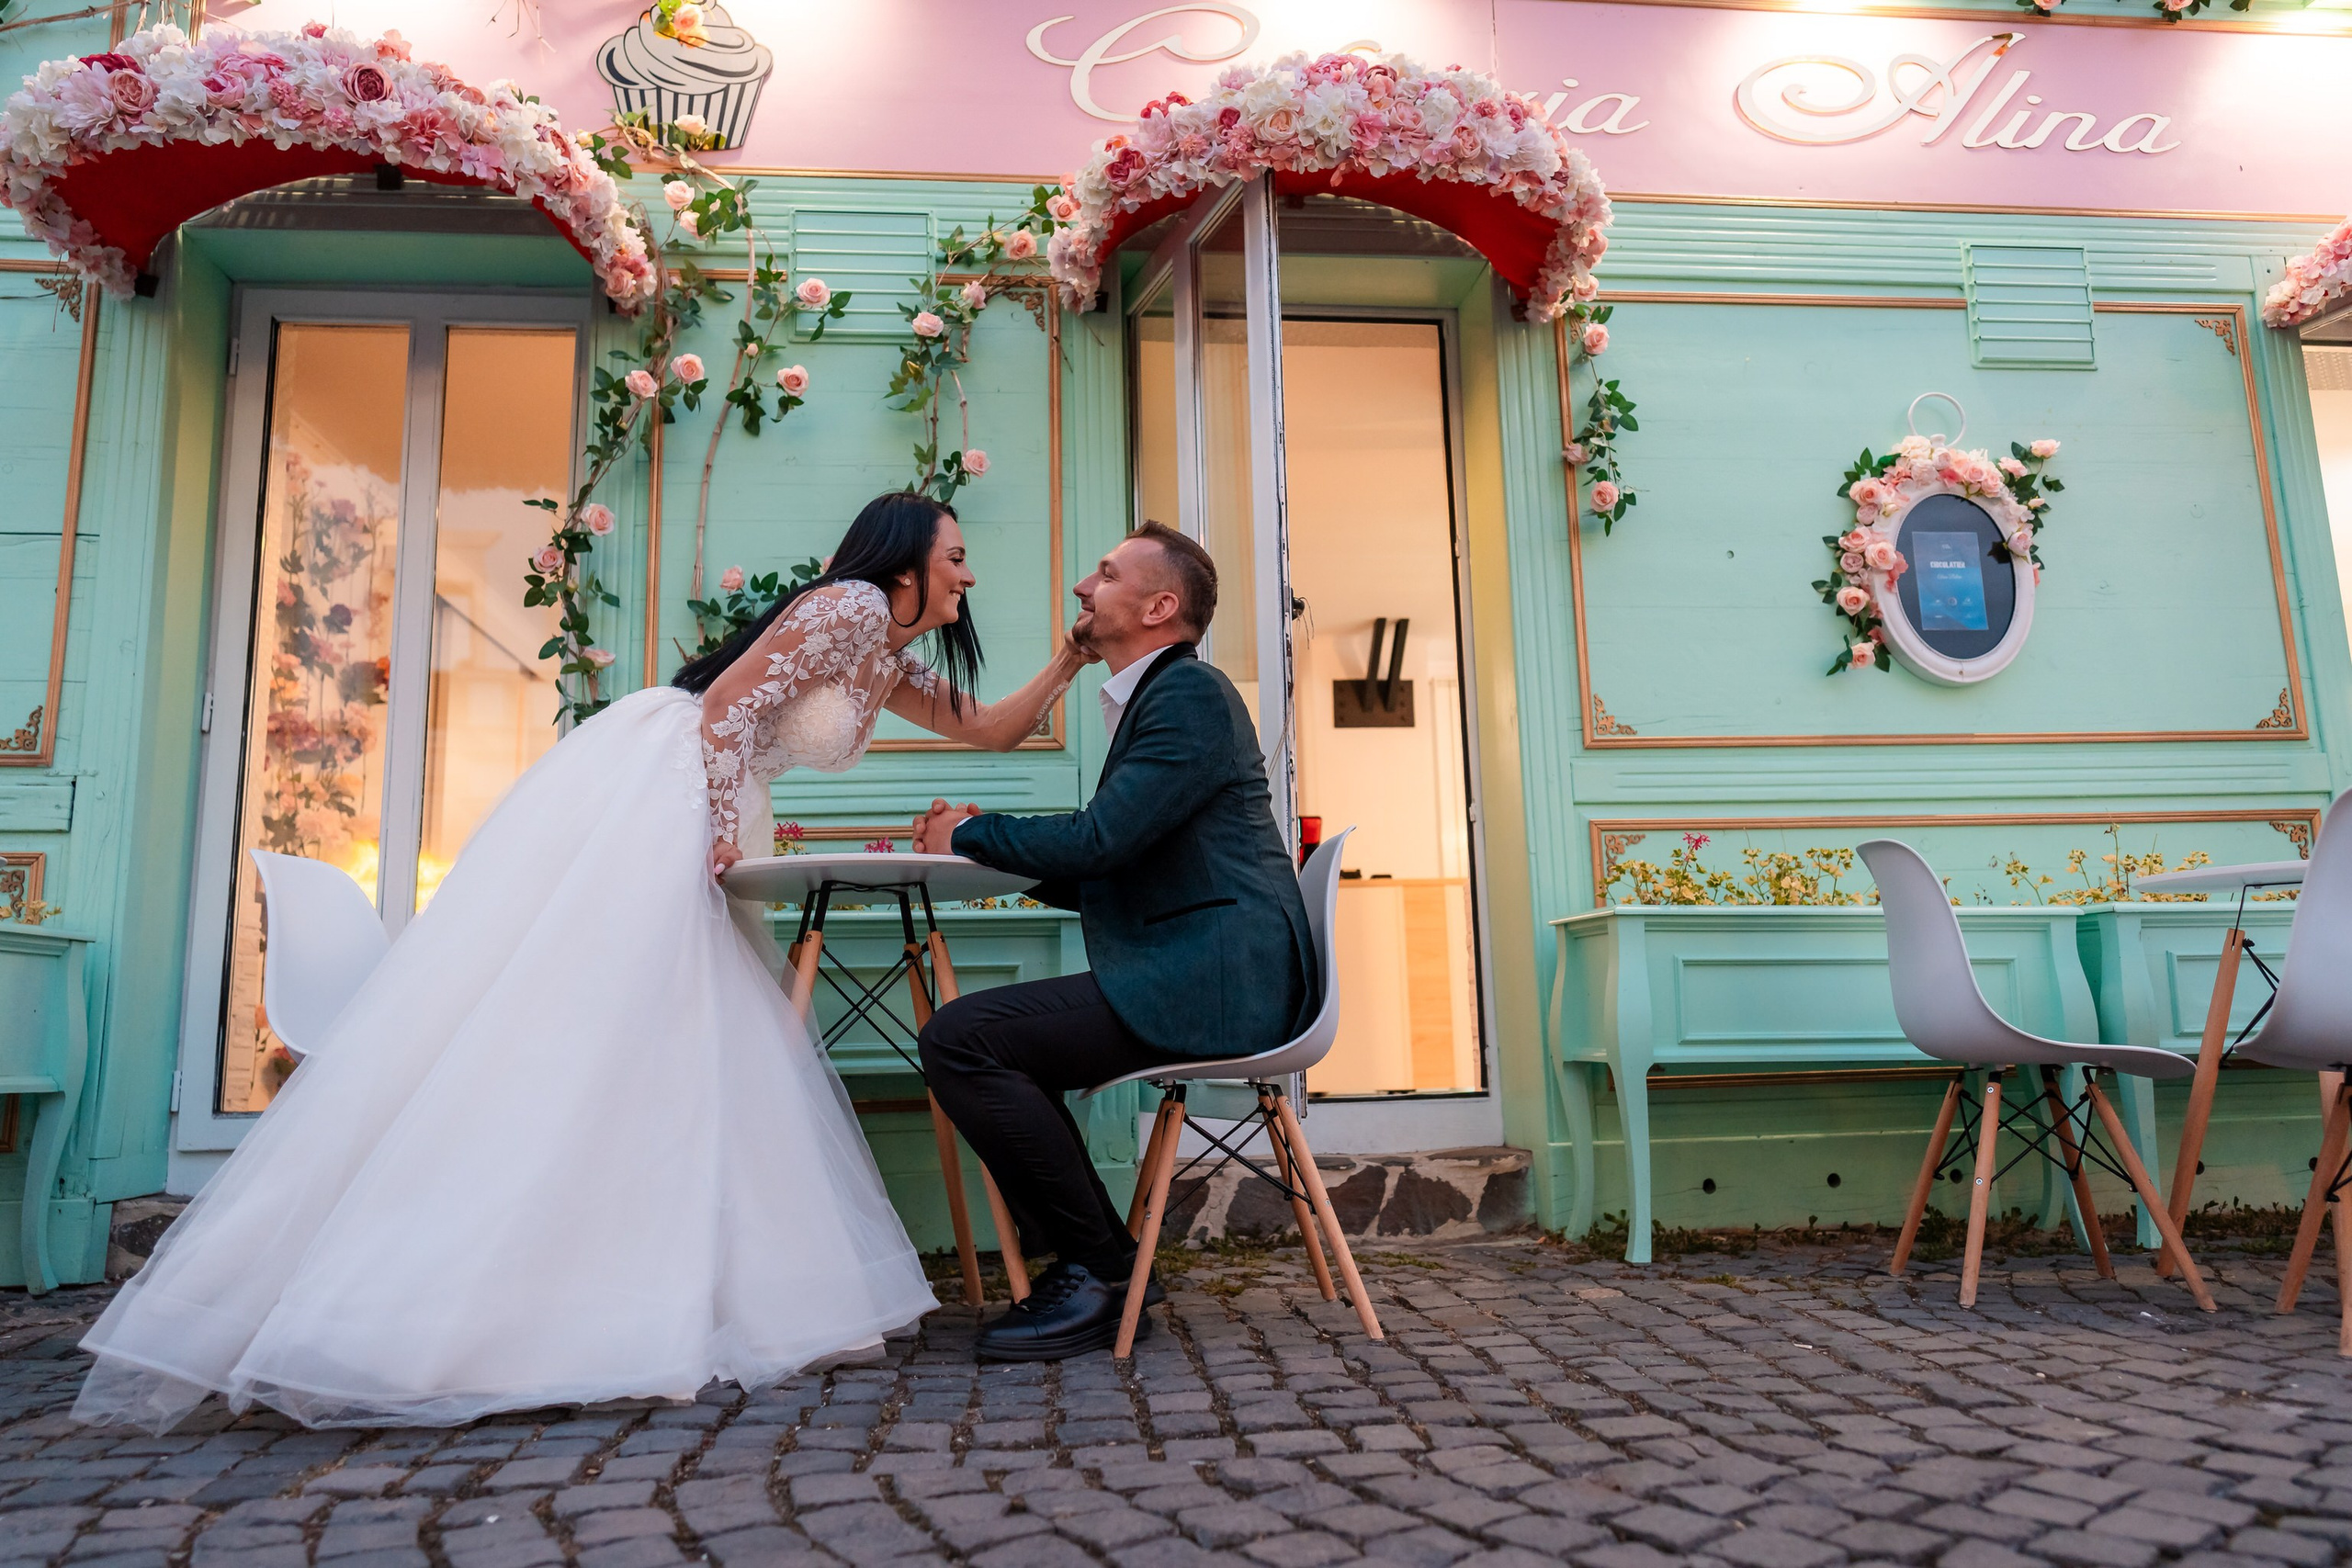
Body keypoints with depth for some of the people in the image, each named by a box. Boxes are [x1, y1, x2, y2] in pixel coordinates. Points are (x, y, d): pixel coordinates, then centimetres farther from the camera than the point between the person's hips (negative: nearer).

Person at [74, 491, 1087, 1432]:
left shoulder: (889, 660, 20)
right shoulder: (850, 605, -7)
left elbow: (990, 728, 28)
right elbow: (729, 704, -14)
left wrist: (1070, 661, 21)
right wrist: (723, 835, -13)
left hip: (676, 829, 10)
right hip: (640, 795, -10)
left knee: (669, 1052, 4)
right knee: (541, 1037, -13)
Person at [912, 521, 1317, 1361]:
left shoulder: (1191, 694, -10)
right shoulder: (1156, 696, 22)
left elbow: (1097, 841, -19)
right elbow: (1106, 870, 23)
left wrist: (969, 831, -3)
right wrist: (992, 847, 10)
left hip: (1213, 980, -11)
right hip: (1195, 976, 11)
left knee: (959, 1036, -17)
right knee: (989, 1042, 18)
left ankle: (1104, 1269, -6)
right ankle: (1081, 1264, 16)